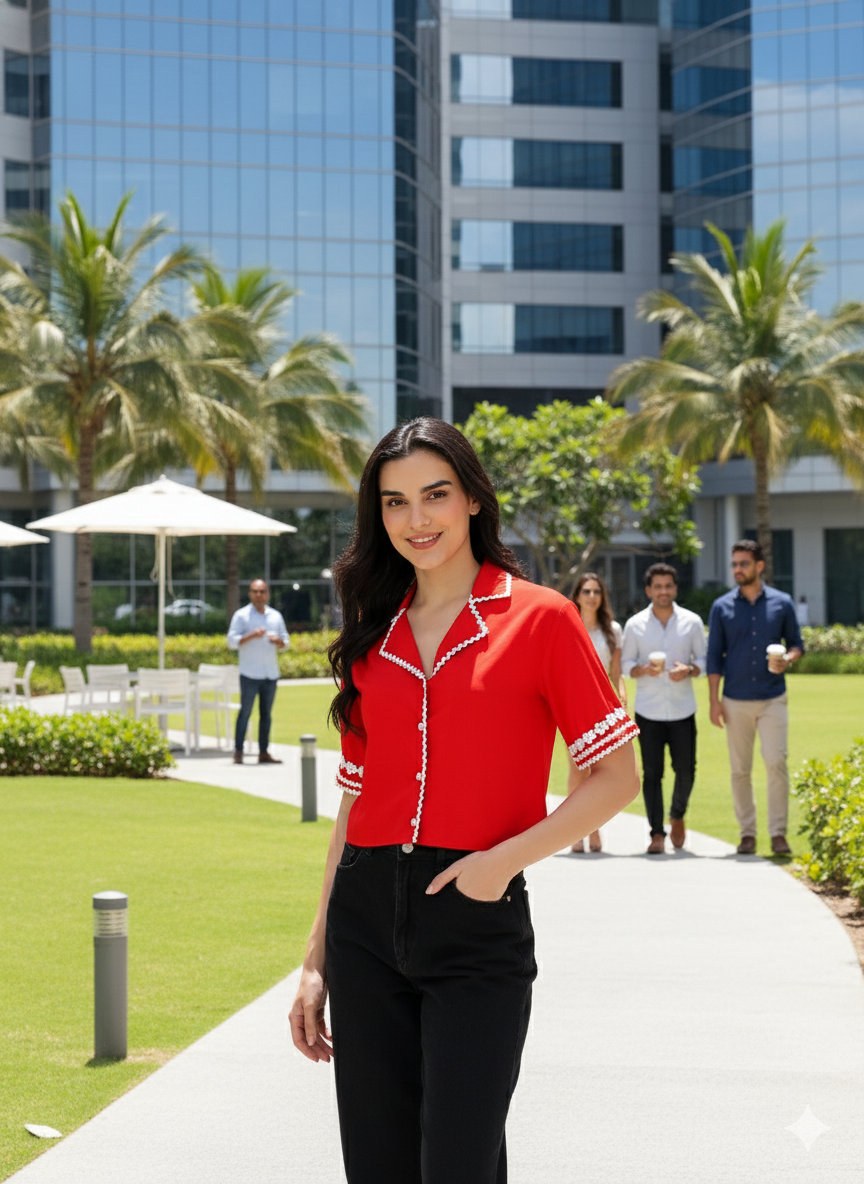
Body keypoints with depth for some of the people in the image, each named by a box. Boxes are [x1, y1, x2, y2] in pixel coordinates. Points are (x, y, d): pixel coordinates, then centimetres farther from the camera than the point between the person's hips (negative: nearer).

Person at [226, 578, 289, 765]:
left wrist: (278, 641, -5)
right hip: (250, 674, -5)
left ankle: (264, 753, 9)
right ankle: (238, 752, -3)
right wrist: (252, 635, -19)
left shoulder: (276, 616, 14)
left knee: (266, 714, 6)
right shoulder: (241, 615, 0)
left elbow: (285, 642, 18)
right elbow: (232, 641, -6)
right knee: (245, 711, -6)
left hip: (271, 674, 5)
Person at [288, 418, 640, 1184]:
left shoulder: (539, 618, -2)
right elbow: (356, 802, 15)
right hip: (366, 921, 5)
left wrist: (507, 858, -15)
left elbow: (618, 776, -3)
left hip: (480, 927, -4)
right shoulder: (374, 636, 12)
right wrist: (317, 958, 12)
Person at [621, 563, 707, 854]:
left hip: (682, 710, 1)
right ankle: (657, 833, 5)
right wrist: (644, 670, -15)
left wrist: (689, 670, -13)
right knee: (652, 773, -2)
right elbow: (626, 664, 7)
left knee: (686, 770, 1)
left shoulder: (692, 622, 4)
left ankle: (677, 815, 29)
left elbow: (703, 660, 9)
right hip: (648, 711, -1)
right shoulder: (635, 625, 3)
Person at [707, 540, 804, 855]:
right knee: (740, 770, 4)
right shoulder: (722, 607, 4)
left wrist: (787, 659, -12)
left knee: (776, 762, -12)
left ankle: (778, 832, -5)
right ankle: (747, 832, 13)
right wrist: (714, 701, 0)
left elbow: (796, 643, 11)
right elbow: (714, 657, 6)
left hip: (772, 698, -1)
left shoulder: (781, 603, 4)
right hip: (736, 701, 1)